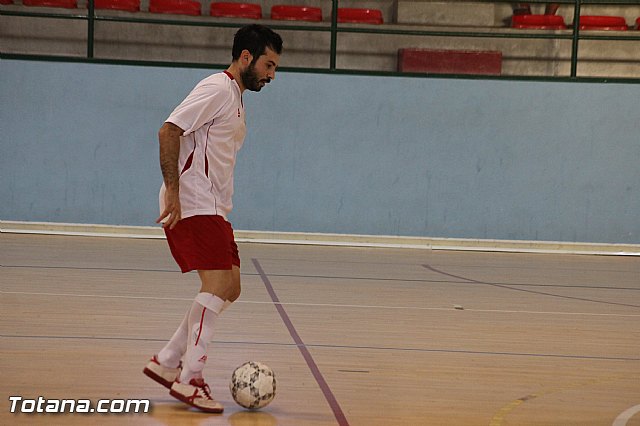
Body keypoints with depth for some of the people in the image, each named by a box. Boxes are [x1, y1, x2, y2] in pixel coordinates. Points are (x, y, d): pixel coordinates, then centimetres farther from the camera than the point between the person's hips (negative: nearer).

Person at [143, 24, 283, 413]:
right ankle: (189, 380, -12)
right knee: (218, 284, -16)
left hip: (213, 209, 10)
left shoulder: (236, 98, 20)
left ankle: (167, 362, 13)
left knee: (229, 289, 8)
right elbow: (169, 132, -19)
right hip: (193, 206, -10)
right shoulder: (217, 89, -10)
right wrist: (173, 191, -24)